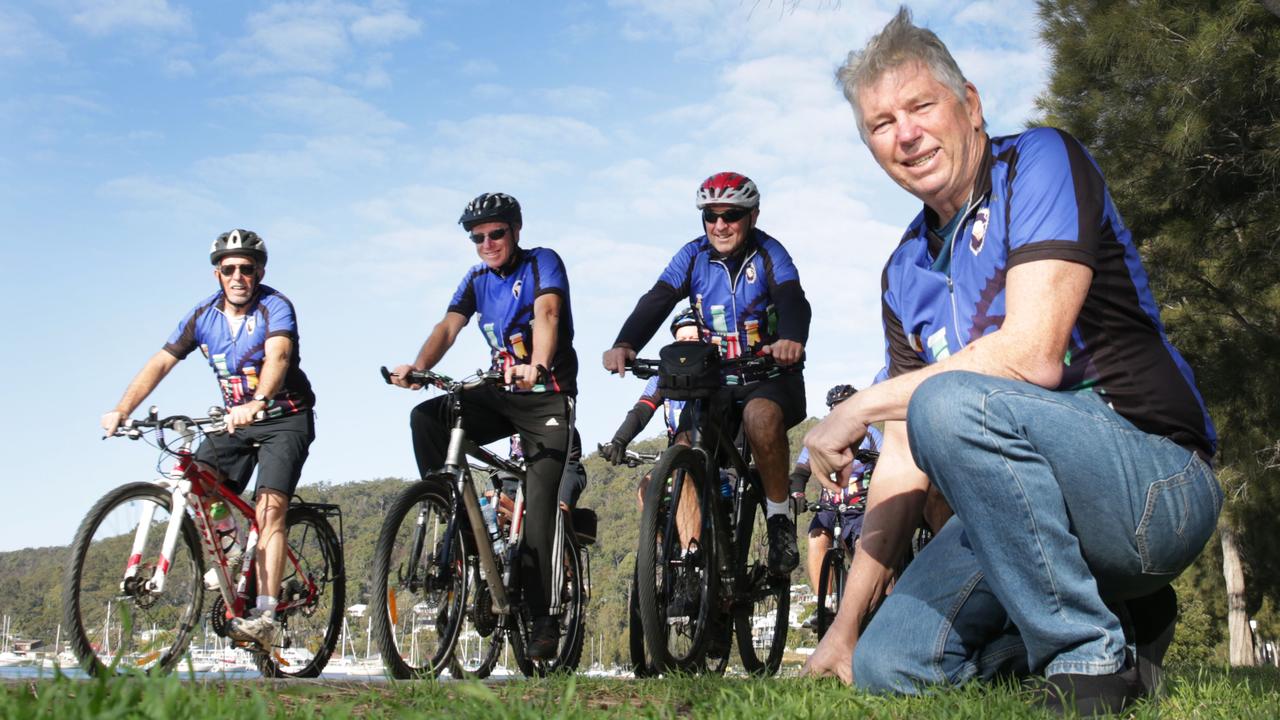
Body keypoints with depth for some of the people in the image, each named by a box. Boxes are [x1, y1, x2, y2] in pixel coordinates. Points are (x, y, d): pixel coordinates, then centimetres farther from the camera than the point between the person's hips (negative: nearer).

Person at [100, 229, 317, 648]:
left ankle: (265, 615, -23)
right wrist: (122, 410, -20)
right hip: (235, 421, 6)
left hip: (285, 420, -5)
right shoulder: (203, 316, 0)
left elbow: (277, 356, -35)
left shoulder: (274, 307, -16)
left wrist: (258, 402, -54)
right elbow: (161, 363, -6)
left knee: (269, 508, -20)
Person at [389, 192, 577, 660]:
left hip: (548, 397, -5)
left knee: (538, 508, -13)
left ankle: (543, 620, -6)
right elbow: (449, 327, -6)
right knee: (426, 417, -19)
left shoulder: (542, 263, -8)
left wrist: (537, 367, -48)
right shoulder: (477, 279, 8)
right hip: (500, 395, 5)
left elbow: (546, 314, -28)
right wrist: (417, 369, -26)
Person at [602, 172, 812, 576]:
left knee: (760, 415, -35)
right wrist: (624, 345, -34)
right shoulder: (693, 256, 1)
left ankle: (780, 517, -16)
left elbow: (793, 300, -23)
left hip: (769, 374, -3)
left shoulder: (768, 254, -5)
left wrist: (792, 338, -48)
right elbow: (656, 301, -13)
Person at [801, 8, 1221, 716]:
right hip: (1026, 508, 7)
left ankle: (1093, 658, -17)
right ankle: (1117, 614, 11)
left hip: (1159, 481, -7)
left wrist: (860, 406, -15)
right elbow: (905, 459, 9)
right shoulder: (905, 272, 11)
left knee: (950, 403, -32)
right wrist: (845, 625, 5)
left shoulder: (1041, 160, -8)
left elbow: (1033, 357, -23)